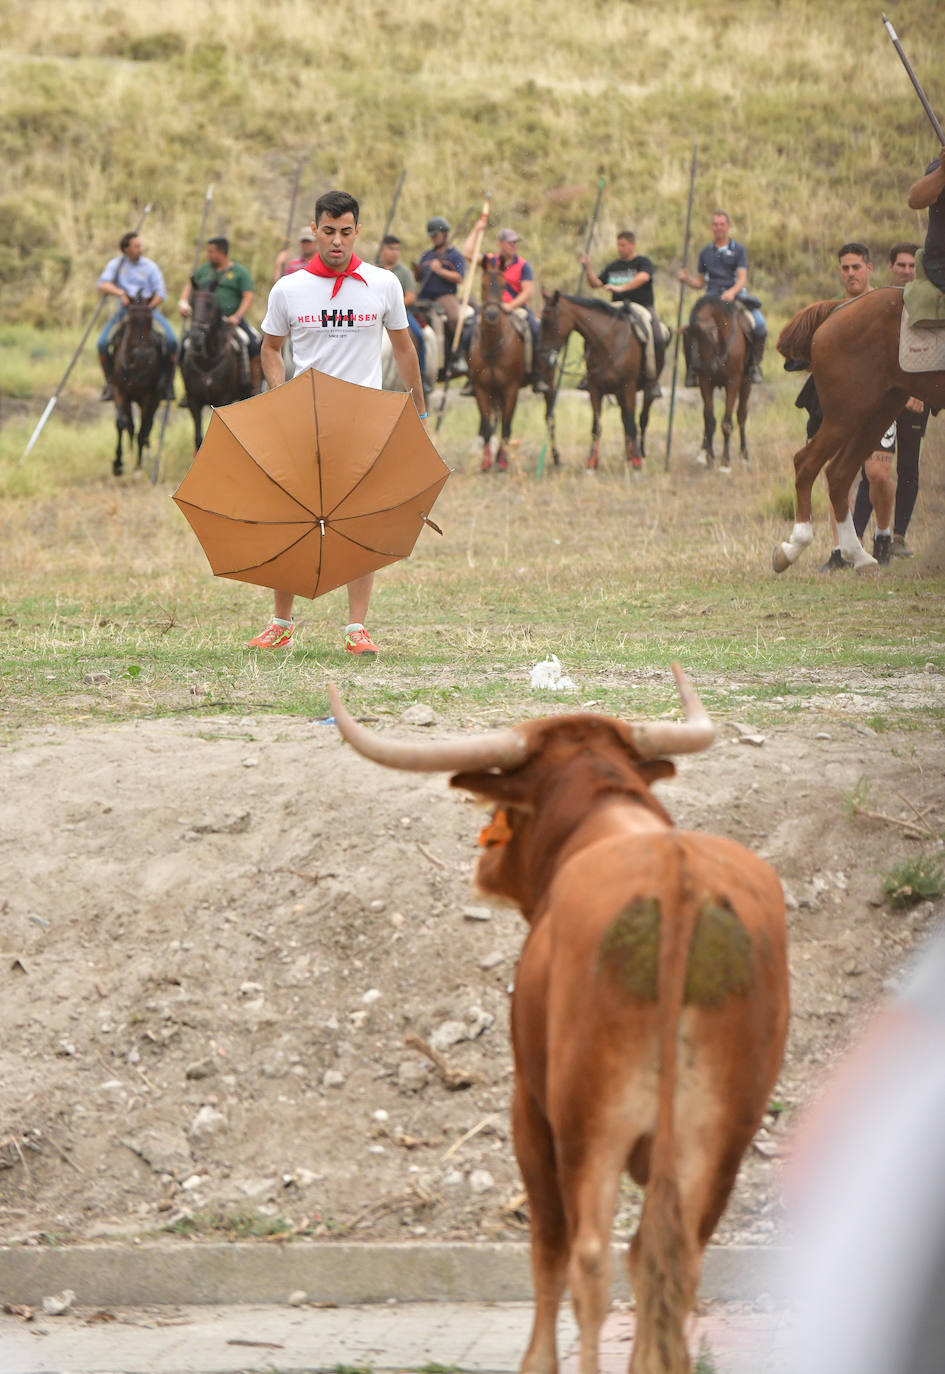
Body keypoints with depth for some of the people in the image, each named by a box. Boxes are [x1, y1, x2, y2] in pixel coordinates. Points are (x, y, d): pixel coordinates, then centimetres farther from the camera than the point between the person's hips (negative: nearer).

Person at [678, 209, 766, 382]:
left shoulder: (738, 250, 7)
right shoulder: (706, 252, 15)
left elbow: (742, 278, -4)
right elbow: (699, 283, 18)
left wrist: (732, 292, -24)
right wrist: (686, 279, -4)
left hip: (736, 295, -2)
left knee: (760, 325, -24)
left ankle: (754, 364, -5)